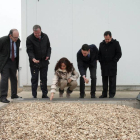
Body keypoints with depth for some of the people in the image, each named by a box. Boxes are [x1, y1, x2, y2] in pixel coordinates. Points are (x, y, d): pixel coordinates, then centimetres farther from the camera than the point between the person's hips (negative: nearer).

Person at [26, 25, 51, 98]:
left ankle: (44, 94, 17)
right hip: (34, 62, -3)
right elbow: (29, 50, -14)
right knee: (34, 79, 1)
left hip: (44, 61, 4)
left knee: (44, 78, 8)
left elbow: (48, 47, 11)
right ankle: (34, 96, 8)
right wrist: (33, 58, -31)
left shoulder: (45, 36, 2)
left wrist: (48, 55, -4)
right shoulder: (29, 39, -12)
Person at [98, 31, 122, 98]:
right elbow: (99, 54, 19)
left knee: (112, 80, -1)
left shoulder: (115, 43, -2)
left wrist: (114, 61, -8)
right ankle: (104, 94, 15)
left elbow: (119, 54, -2)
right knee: (104, 80, 9)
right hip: (104, 65, 4)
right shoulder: (102, 44, 11)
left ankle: (112, 94, 5)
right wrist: (101, 61, 6)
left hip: (112, 65, -4)